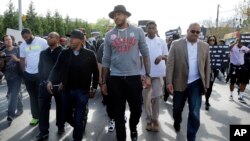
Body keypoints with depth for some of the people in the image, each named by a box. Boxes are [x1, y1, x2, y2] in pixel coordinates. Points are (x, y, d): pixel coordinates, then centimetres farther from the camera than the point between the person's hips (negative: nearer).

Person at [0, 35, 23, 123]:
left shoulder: (17, 50, -2)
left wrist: (17, 59, -22)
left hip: (17, 75, -5)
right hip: (8, 76, 5)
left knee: (14, 94, -11)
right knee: (14, 94, 14)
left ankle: (11, 114, -12)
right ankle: (20, 109, 31)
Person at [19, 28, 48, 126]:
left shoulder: (42, 42, -7)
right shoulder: (22, 46, 5)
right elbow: (22, 60, 11)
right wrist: (24, 72, 6)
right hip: (28, 74, 4)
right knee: (33, 96, 12)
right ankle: (35, 116, 23)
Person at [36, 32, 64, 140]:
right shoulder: (43, 53, 13)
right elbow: (40, 67, 15)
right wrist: (42, 80, 5)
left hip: (59, 84, -4)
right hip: (45, 84, 4)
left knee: (60, 107, 11)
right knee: (43, 107, 0)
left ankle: (60, 126, 28)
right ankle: (43, 131, 7)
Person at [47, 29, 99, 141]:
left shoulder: (89, 54, -5)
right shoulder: (64, 53, 1)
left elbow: (95, 72, 0)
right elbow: (56, 69, 0)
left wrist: (94, 88, 1)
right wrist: (50, 81, -15)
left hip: (82, 91, -3)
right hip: (67, 90, 4)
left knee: (78, 118, 5)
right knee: (66, 116, 17)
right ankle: (80, 128, 46)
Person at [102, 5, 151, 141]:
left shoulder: (137, 31, 2)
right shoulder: (109, 35, 4)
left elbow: (145, 54, 4)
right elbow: (106, 60, 7)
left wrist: (148, 75, -1)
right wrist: (103, 82, 8)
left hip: (134, 76, 0)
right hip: (115, 78, 1)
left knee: (137, 109, 7)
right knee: (119, 112, 8)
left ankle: (133, 128, 39)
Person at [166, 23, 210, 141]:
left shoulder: (204, 46, 6)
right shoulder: (176, 44, -3)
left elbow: (207, 66, 8)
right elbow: (170, 64, -7)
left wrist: (206, 84, 4)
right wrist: (169, 82, -13)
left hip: (196, 84, 1)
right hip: (179, 83, -1)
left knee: (195, 113, -1)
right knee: (177, 108, 16)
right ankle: (177, 122, 48)